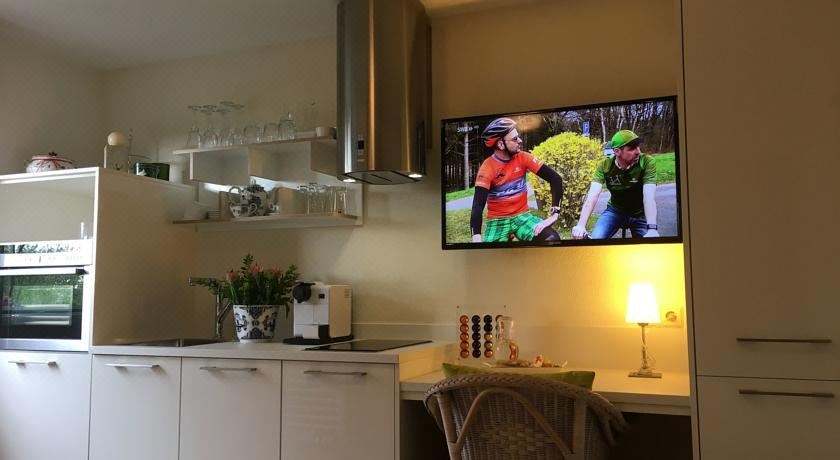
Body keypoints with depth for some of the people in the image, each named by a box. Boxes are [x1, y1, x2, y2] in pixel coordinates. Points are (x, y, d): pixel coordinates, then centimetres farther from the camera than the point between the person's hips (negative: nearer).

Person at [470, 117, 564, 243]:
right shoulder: (487, 168, -16)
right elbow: (478, 205, -25)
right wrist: (476, 238, -38)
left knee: (552, 239, -25)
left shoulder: (523, 158, -8)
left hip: (522, 216, 2)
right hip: (497, 222, -2)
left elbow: (555, 179, -9)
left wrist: (554, 213, -18)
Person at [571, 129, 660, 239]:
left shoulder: (647, 162, -24)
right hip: (614, 212, 0)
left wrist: (652, 228, -49)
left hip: (640, 215, 0)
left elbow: (649, 197, -34)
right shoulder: (604, 165, -20)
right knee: (596, 238, -23)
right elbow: (593, 196, -30)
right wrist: (581, 225, -44)